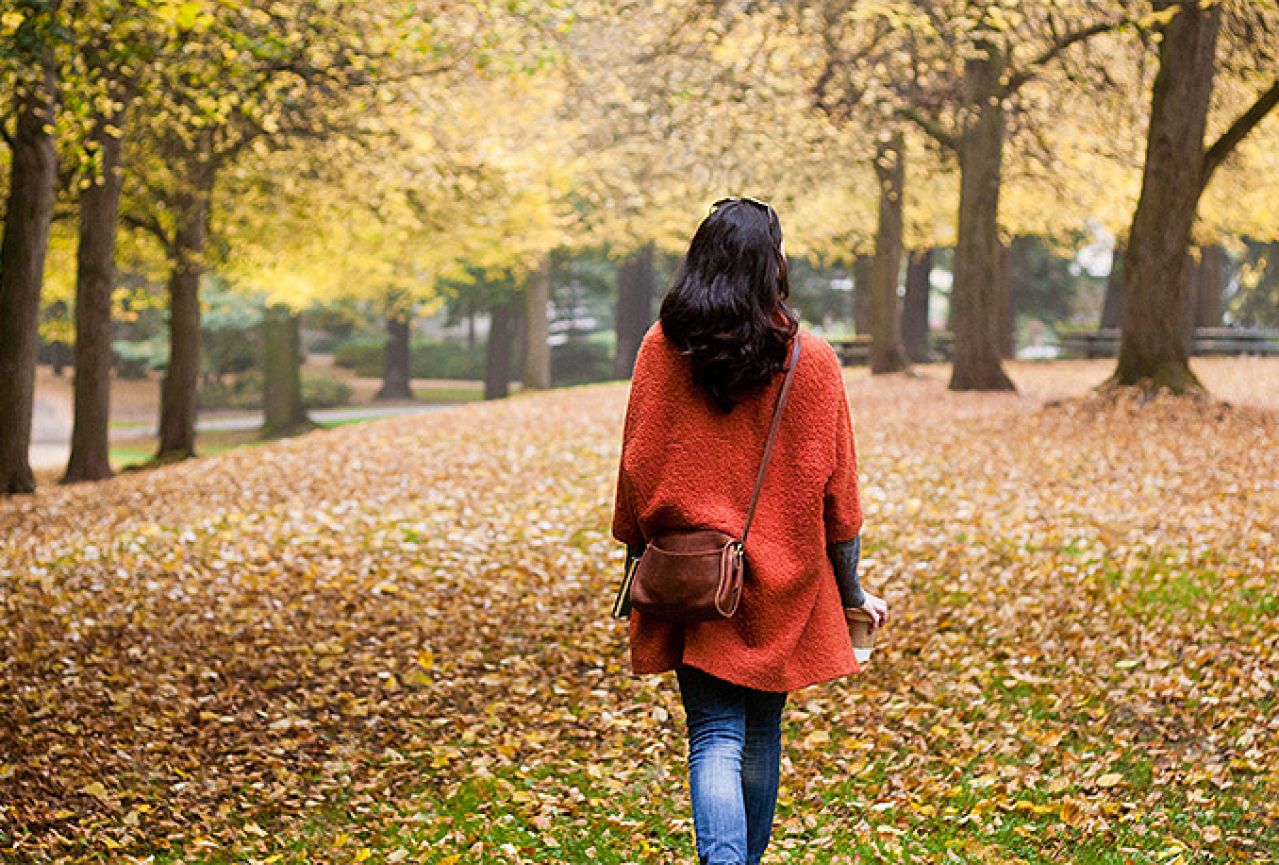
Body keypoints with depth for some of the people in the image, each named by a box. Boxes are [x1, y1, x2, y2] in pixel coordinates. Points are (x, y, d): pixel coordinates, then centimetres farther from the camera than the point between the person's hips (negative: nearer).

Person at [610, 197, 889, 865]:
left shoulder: (663, 350, -5)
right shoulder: (811, 361, -7)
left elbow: (637, 466, 1)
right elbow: (836, 490, -2)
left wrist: (638, 558, 13)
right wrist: (850, 590, 7)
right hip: (782, 582, 0)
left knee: (714, 738, -2)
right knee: (761, 734, 16)